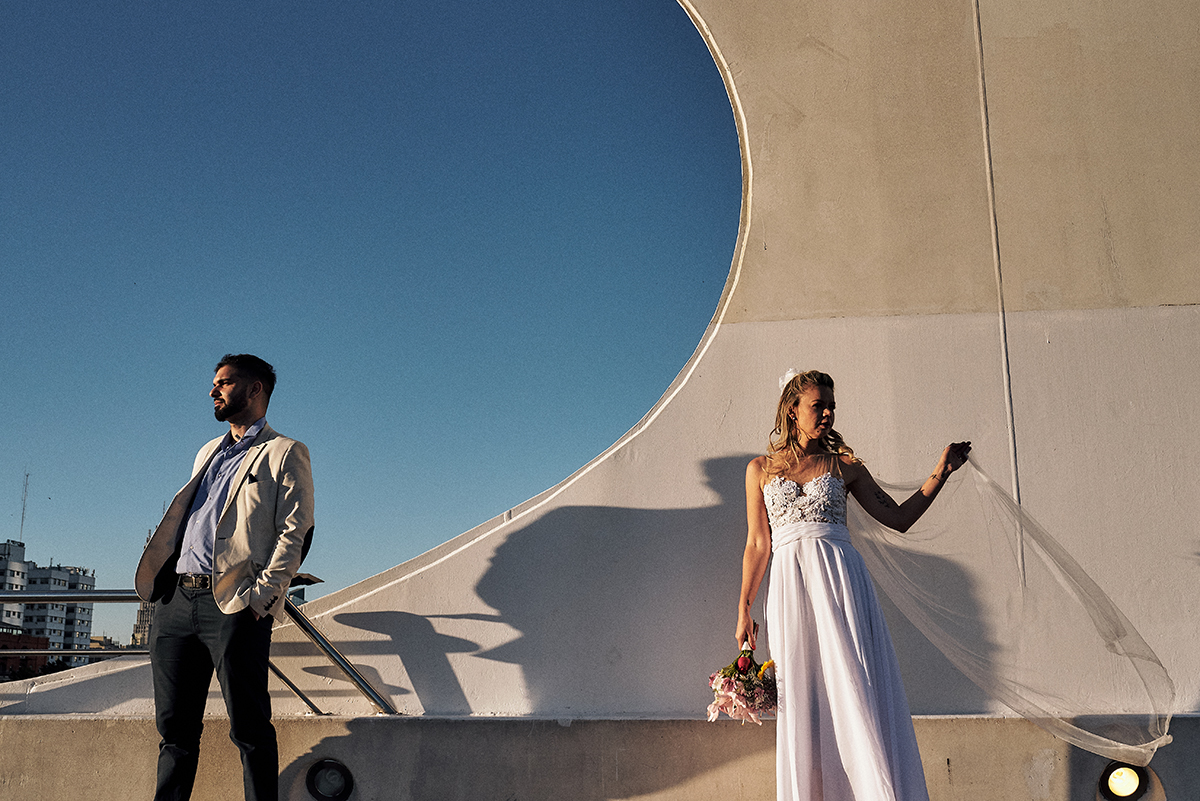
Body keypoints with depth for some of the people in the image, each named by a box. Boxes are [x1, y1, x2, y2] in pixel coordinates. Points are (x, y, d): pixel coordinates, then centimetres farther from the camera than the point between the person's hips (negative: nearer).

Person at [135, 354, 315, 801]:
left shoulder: (285, 453, 2)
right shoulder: (208, 453, 26)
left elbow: (294, 532, -7)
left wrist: (264, 593, -17)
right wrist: (159, 580, 12)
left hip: (234, 604, -7)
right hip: (177, 600, 7)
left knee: (249, 728, -5)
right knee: (174, 726, 9)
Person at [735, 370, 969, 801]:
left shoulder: (844, 465, 12)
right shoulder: (761, 469, 12)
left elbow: (898, 517, 12)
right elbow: (757, 544, 11)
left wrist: (940, 473, 4)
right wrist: (744, 609, 7)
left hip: (839, 578, 0)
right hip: (789, 584, 0)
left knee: (853, 688, -8)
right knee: (801, 698, -1)